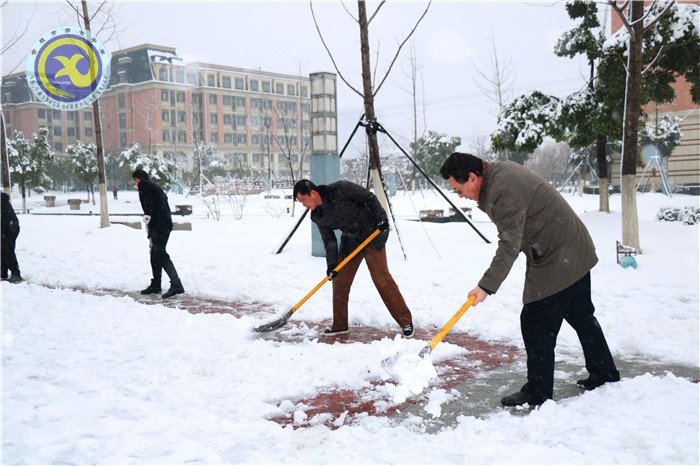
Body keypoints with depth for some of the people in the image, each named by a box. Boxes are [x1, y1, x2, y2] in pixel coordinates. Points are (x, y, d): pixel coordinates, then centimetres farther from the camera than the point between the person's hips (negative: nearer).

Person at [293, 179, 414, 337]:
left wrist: (381, 218, -23)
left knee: (381, 279, -10)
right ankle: (339, 325, 19)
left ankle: (406, 322, -1)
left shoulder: (340, 189, -21)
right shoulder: (317, 216, -2)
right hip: (349, 241, 7)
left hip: (372, 235, -6)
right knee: (339, 281, 5)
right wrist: (331, 263, -14)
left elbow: (370, 198, -15)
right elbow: (329, 240, -2)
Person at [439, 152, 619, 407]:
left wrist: (487, 285, -23)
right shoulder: (500, 170, 6)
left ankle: (537, 391, 6)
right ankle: (604, 374, 35)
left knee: (536, 323, -4)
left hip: (557, 260, -11)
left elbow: (509, 246, -26)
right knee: (581, 316, 21)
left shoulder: (504, 191, -26)